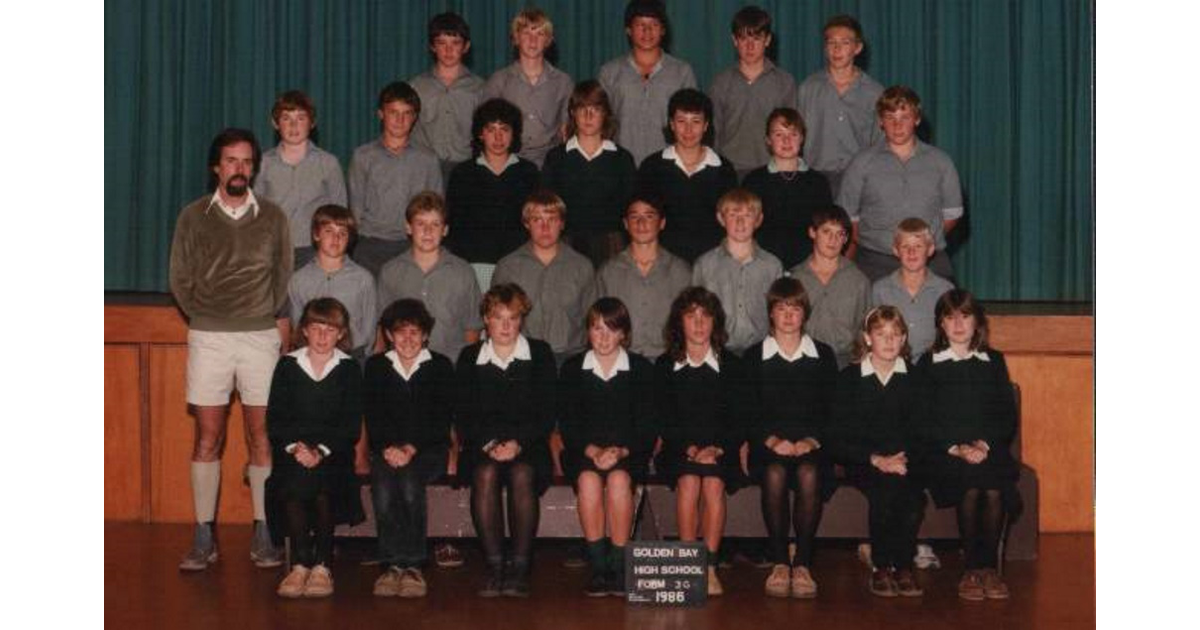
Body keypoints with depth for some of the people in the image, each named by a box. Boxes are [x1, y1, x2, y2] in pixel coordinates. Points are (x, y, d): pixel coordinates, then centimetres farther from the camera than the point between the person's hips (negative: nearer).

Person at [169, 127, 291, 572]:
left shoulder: (273, 218, 8)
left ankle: (264, 535, 4)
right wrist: (203, 317, 3)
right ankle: (204, 538, 2)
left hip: (261, 336, 0)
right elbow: (180, 279, 9)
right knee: (208, 436, -1)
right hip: (208, 336, 0)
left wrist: (267, 316, 5)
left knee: (262, 435, 0)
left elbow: (283, 276, 13)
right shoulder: (193, 217, 7)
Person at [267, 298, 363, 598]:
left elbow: (351, 426, 1)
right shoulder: (287, 366, 11)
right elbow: (274, 421, 5)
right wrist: (295, 447, -14)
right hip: (292, 453, 1)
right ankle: (300, 564, -27)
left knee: (322, 485, -33)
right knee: (294, 481, -32)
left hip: (334, 454, -1)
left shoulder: (349, 369, 8)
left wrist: (321, 451, -15)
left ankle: (322, 565, -25)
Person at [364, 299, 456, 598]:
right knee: (383, 487, -31)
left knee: (410, 481, -34)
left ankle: (413, 564, -29)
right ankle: (392, 564, -29)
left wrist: (411, 448, -15)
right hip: (387, 450, 2)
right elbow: (372, 416, 4)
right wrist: (388, 448, -14)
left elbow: (442, 419, -1)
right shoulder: (376, 367, 13)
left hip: (428, 450, -1)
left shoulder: (440, 367, 8)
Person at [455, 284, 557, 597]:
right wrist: (488, 443, -13)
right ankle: (494, 566, -31)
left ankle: (520, 567, -31)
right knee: (485, 474, -32)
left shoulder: (540, 354, 8)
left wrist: (518, 443, -13)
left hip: (528, 446, -1)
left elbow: (546, 413, 2)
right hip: (482, 447, 1)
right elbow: (464, 416, 5)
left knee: (522, 474, -33)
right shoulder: (469, 358, 11)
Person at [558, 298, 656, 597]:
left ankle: (619, 566, -28)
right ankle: (597, 567, -28)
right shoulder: (572, 369, 11)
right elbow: (568, 423, 3)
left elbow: (647, 426, 2)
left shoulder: (641, 369, 9)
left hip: (629, 454, -1)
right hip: (583, 453, 1)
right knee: (589, 479, -33)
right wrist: (592, 450, -15)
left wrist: (620, 451, -16)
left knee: (619, 479, -34)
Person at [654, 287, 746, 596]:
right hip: (678, 451, 0)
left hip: (721, 452, 0)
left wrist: (717, 450, -14)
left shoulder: (730, 365, 8)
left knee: (713, 481, -31)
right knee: (688, 479, -31)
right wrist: (690, 449, -13)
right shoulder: (665, 366, 9)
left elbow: (737, 420, 3)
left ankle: (710, 567, -29)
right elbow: (664, 422, 3)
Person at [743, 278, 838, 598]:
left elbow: (833, 410, 8)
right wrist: (772, 440, -13)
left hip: (812, 445, 0)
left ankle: (803, 563, -28)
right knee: (774, 473, -35)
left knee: (809, 473, -35)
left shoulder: (824, 356, 14)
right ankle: (778, 562, -27)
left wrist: (812, 440, -10)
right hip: (768, 447, 0)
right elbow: (749, 413, 6)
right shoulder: (754, 357, 13)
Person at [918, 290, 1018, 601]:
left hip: (991, 449, 2)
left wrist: (985, 444, -8)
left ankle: (988, 566, -17)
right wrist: (956, 448, -13)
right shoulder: (929, 365, 11)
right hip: (945, 452, -1)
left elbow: (1008, 416, 11)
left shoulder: (994, 361, 18)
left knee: (995, 490, -31)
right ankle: (973, 567, -20)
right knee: (971, 487, -33)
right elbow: (925, 420, 2)